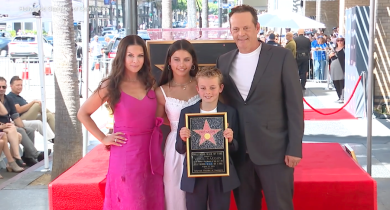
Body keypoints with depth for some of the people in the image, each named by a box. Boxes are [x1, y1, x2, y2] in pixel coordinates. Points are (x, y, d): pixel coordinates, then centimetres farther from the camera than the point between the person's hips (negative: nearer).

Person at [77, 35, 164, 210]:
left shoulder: (150, 83, 7)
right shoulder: (111, 85, -5)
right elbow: (83, 113, 1)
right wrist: (103, 138, -3)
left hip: (150, 153, 4)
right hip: (125, 153, -4)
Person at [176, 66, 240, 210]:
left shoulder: (230, 113, -2)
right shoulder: (186, 113, -2)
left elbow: (235, 148, 1)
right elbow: (180, 149, 1)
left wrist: (230, 140, -20)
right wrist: (183, 139, -20)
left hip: (222, 175, 0)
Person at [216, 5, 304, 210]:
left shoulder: (281, 56, -5)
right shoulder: (223, 61, 7)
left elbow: (294, 104, -6)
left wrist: (294, 148, -9)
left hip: (274, 150, -4)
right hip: (238, 152, 4)